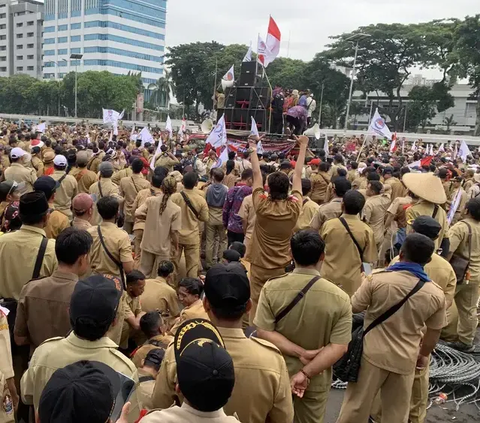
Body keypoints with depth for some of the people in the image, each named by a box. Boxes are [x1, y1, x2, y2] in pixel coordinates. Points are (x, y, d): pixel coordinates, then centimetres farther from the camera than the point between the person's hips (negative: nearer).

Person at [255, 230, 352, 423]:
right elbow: (339, 347, -19)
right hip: (317, 379, 0)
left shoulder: (272, 288, -17)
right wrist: (306, 373, -18)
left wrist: (300, 353, -16)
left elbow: (264, 332, -18)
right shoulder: (339, 298, -17)